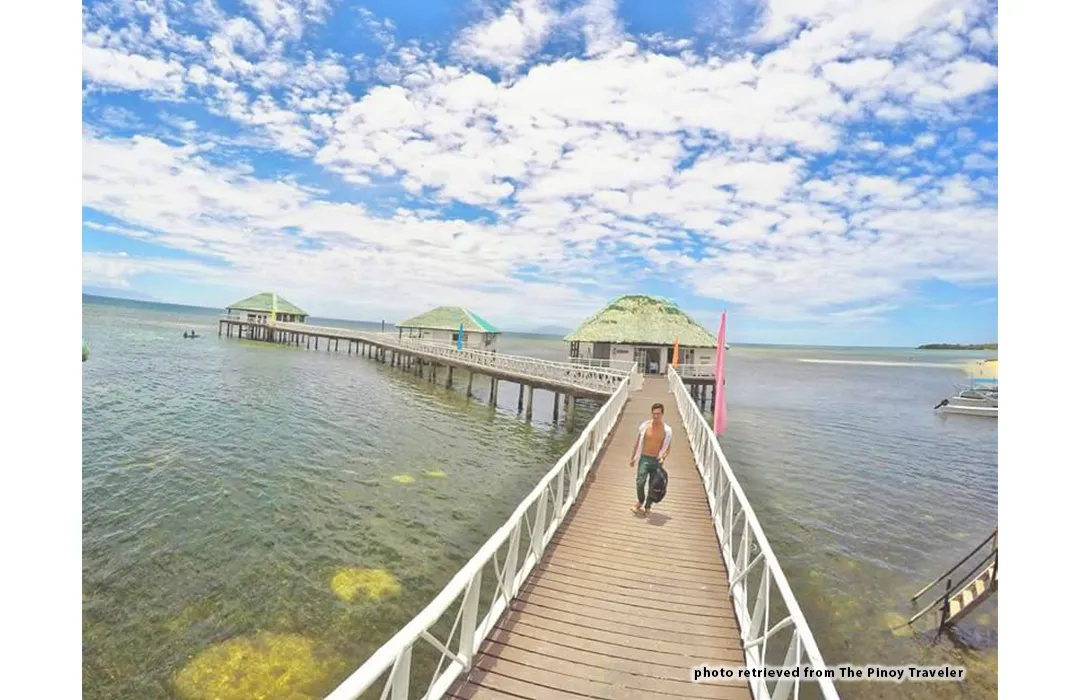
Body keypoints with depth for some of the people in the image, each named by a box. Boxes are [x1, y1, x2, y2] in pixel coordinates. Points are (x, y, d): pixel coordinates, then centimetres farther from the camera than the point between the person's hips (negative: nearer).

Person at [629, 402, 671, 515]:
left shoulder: (667, 429, -5)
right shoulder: (645, 425, -5)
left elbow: (668, 446, 4)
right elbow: (638, 442, 6)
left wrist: (663, 456, -16)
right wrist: (633, 457, 10)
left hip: (656, 461, 0)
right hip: (644, 458, 0)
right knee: (640, 482, -10)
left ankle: (647, 506, 27)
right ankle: (640, 501, 18)